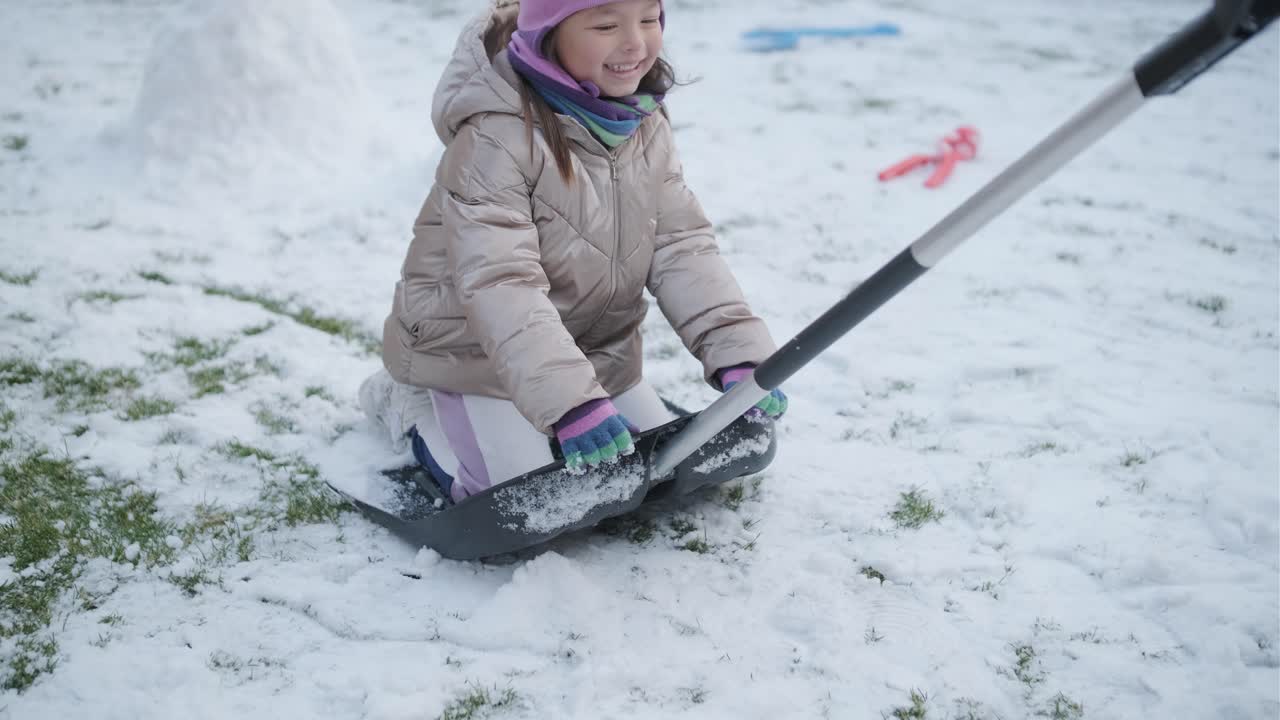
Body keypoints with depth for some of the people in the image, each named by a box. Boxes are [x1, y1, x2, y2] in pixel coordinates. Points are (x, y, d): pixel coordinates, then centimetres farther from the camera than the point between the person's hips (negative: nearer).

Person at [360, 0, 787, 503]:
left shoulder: (647, 125, -4)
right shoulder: (496, 137, -28)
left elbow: (682, 246, -8)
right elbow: (499, 285, -35)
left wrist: (737, 354, -21)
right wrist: (571, 402, -45)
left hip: (599, 349, 7)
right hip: (475, 354, -7)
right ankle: (414, 407, 10)